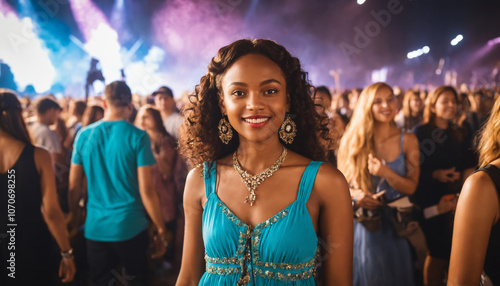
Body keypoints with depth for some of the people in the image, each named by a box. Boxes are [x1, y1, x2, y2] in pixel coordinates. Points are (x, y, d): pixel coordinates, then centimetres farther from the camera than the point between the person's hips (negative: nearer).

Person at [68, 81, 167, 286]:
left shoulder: (84, 135, -1)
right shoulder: (137, 137, -11)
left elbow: (74, 186, 4)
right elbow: (146, 190, -12)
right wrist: (161, 230, -4)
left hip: (95, 228, 3)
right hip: (131, 228, -2)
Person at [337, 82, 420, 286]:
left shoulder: (408, 141, -2)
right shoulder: (352, 141, -4)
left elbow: (411, 187, -4)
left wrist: (386, 173, -20)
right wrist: (355, 195, -20)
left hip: (395, 225, 1)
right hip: (363, 225, -1)